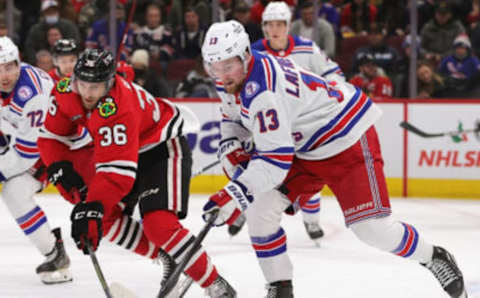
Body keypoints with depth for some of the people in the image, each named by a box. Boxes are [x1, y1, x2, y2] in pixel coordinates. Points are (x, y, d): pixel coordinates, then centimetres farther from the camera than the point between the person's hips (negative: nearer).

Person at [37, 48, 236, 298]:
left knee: (159, 225, -23)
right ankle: (167, 260, 12)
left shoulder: (118, 110, -38)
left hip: (164, 148, -9)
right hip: (126, 148, 9)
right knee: (107, 218, -1)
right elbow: (53, 137, -1)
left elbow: (117, 170, -43)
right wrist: (60, 167, -19)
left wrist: (92, 207, -49)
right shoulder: (66, 92, -15)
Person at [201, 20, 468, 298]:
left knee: (372, 226, -15)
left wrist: (235, 194, -42)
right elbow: (234, 117, 19)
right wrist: (233, 149, 1)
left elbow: (276, 158, -38)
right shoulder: (232, 79, -4)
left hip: (347, 137, -9)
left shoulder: (261, 89, -34)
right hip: (304, 149, 9)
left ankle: (434, 258, 9)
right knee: (260, 209, -5)